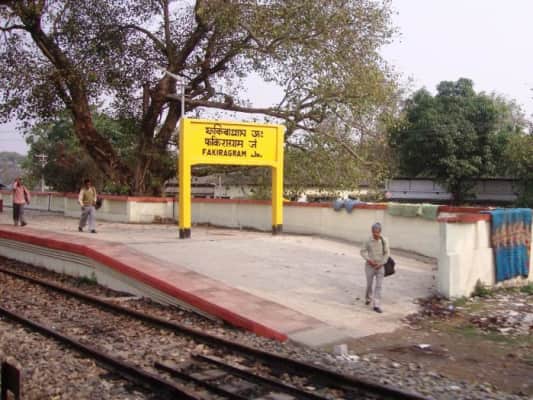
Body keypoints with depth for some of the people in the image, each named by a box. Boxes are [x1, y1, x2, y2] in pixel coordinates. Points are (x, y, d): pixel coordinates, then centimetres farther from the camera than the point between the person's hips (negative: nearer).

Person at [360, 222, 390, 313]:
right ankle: (368, 298, 42)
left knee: (379, 286, -4)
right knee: (369, 284, 14)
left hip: (380, 267, 0)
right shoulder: (369, 241, -8)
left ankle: (377, 305, -2)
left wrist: (381, 263, -11)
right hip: (370, 266, 0)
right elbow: (363, 251, 2)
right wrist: (368, 260, -12)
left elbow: (387, 253, -3)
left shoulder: (384, 241, -8)